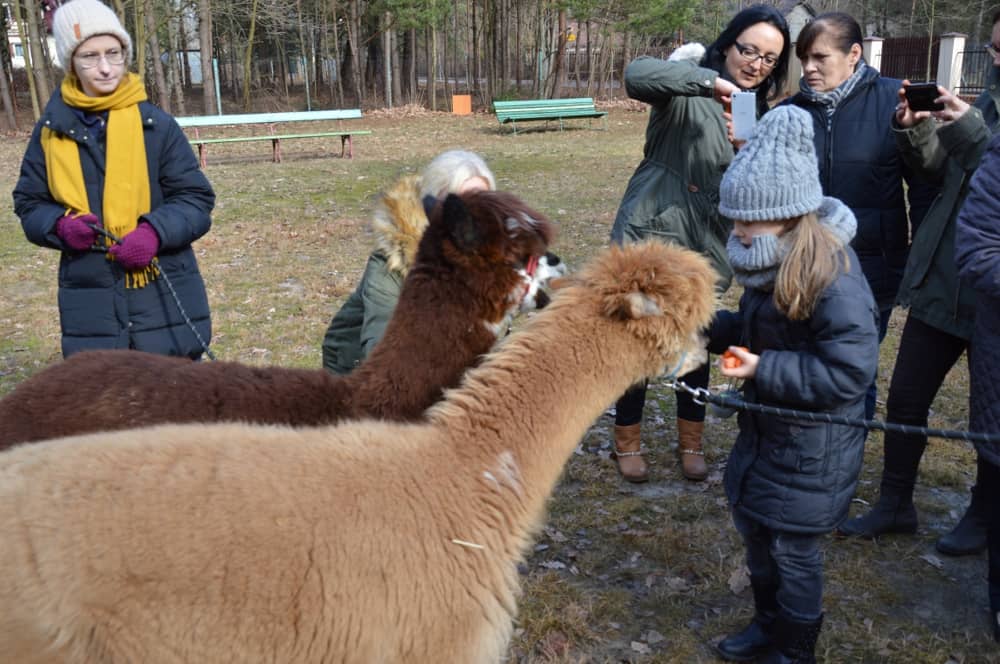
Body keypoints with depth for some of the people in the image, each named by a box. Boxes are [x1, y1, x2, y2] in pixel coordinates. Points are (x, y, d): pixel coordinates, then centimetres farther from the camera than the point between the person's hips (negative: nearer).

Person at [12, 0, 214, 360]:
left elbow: (196, 199, -1)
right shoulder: (52, 130, 3)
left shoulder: (157, 125, -3)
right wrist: (61, 225, -10)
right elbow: (29, 203, 12)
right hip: (90, 307, 2)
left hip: (165, 300, -2)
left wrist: (156, 231, -20)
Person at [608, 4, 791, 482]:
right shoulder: (688, 89, -9)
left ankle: (690, 442, 32)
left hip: (703, 247, 5)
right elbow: (636, 75, -30)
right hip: (647, 236, -4)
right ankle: (627, 440, 24)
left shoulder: (760, 114, 9)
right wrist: (710, 82, -40)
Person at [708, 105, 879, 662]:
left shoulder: (834, 277, -27)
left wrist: (764, 370, -28)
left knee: (794, 549, 7)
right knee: (753, 526, 21)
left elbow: (849, 373, -27)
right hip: (766, 426, 9)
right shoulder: (772, 263, 0)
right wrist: (710, 329, -2)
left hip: (813, 446, -9)